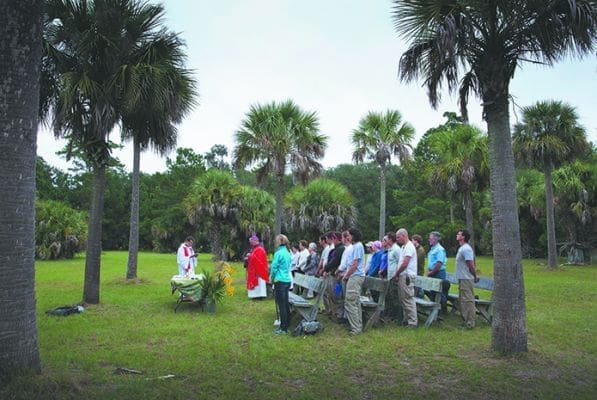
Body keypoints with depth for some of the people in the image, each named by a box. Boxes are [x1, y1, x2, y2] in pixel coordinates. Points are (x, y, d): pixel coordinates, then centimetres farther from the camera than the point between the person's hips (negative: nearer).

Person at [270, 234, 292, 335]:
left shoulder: (279, 253, -14)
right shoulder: (287, 253, 10)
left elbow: (274, 267, -11)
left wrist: (272, 278, 7)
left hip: (280, 281, -8)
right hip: (287, 280, 8)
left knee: (281, 305, -3)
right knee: (286, 304, 14)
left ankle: (283, 328, 1)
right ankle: (287, 325, 22)